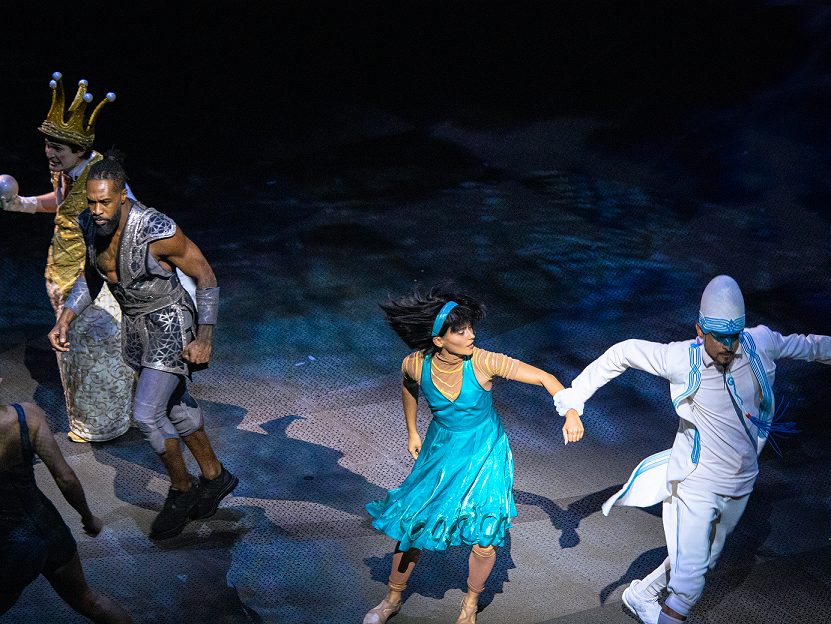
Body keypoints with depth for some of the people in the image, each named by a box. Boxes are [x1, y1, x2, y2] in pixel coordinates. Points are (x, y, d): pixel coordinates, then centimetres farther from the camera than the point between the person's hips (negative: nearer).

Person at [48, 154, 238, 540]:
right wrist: (65, 318, -3)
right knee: (176, 407, 19)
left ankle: (182, 490, 13)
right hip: (135, 325, 7)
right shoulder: (90, 224, -9)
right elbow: (93, 276, 10)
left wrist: (204, 339, -24)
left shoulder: (157, 231, -29)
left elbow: (205, 277, -18)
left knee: (146, 414, -12)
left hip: (169, 323, -7)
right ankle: (215, 476, 38)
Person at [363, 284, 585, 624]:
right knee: (411, 524, 7)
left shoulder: (482, 362, -26)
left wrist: (571, 413, -35)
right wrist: (412, 432, 14)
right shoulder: (416, 364, -18)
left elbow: (544, 378, -22)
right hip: (440, 452, 2)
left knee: (485, 541, -1)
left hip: (485, 456, -2)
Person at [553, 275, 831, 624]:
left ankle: (641, 596, 41)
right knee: (690, 574, -8)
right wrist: (576, 393, -6)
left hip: (740, 484, 5)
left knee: (705, 559, 21)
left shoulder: (760, 344, -10)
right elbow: (622, 353, -9)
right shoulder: (682, 359, -20)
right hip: (696, 484, -5)